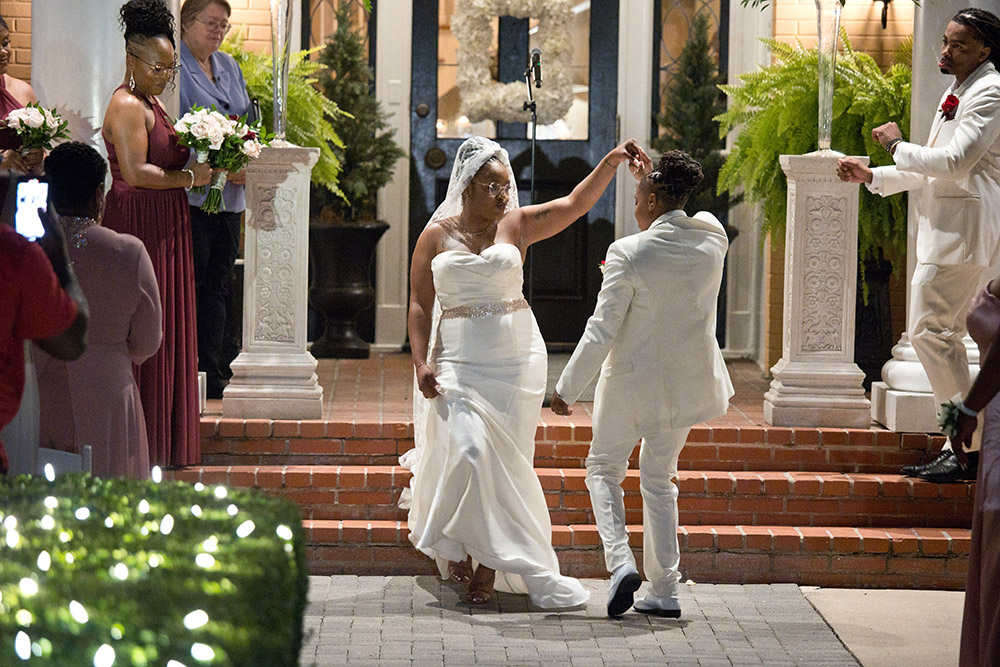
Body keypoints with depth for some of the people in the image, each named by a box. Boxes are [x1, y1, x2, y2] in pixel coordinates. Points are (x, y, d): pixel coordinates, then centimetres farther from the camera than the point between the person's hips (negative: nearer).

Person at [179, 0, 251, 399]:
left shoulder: (229, 67, 17)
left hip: (229, 195, 8)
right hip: (188, 193, -8)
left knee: (218, 286, 9)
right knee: (188, 284, -6)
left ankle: (213, 375, 14)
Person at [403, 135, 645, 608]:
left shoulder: (516, 225, 6)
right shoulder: (436, 236, 3)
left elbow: (575, 204, 0)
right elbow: (420, 305, 4)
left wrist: (611, 162, -13)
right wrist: (421, 364, -6)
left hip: (516, 357, 2)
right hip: (460, 359, -1)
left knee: (503, 459, 1)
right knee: (468, 452, -15)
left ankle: (490, 567, 8)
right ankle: (455, 545, 7)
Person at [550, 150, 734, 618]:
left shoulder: (628, 254, -19)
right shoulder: (712, 239, -4)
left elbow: (602, 331, -17)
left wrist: (568, 387, -8)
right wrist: (655, 178, 18)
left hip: (634, 381, -5)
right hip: (688, 382, 5)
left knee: (604, 468, 16)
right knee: (659, 479, 18)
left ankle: (620, 561, -6)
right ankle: (665, 591, 15)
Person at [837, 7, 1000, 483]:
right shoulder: (958, 93, 21)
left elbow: (955, 162, -22)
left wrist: (898, 145, -9)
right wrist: (872, 177, 20)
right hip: (943, 230, 10)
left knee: (928, 330, -13)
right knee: (942, 335, 11)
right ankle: (961, 446, 16)